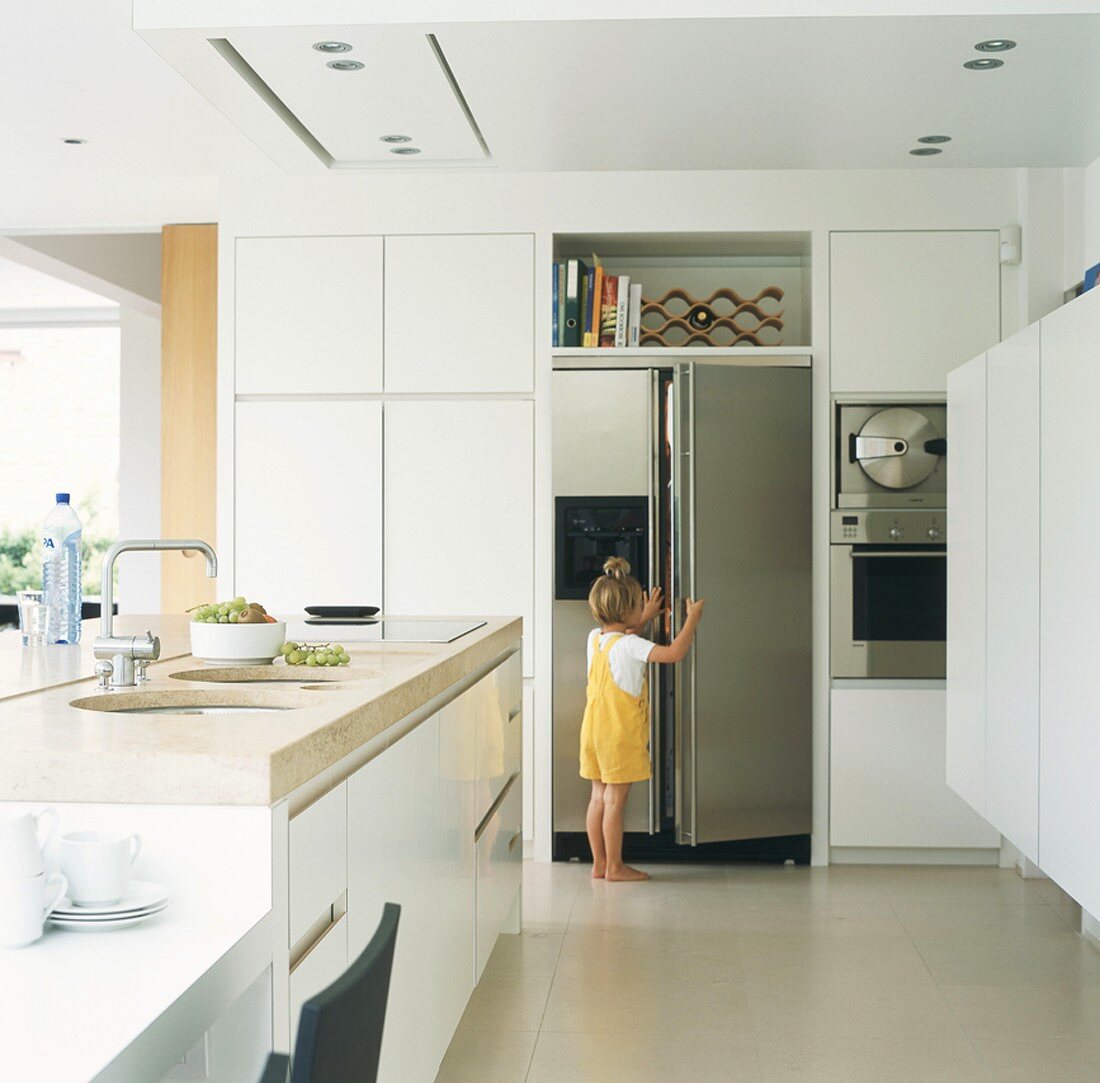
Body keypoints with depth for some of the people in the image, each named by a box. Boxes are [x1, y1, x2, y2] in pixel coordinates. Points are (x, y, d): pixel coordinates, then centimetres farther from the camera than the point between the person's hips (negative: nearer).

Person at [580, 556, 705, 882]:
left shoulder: (595, 638, 5)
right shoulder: (630, 646, -19)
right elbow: (674, 653, -26)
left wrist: (645, 617, 28)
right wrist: (692, 618, -14)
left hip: (595, 731, 8)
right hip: (620, 735, -8)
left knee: (599, 796, 13)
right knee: (615, 799, -1)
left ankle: (599, 863, 20)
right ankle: (614, 866, 7)